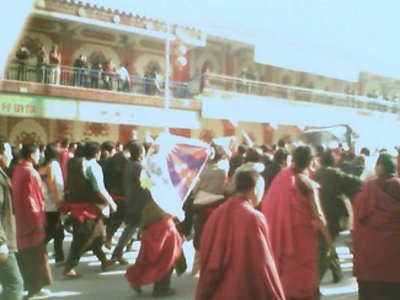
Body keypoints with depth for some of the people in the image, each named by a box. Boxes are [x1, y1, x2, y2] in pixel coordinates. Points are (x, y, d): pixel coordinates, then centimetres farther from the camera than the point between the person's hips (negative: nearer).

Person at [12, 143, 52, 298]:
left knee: (26, 253, 16)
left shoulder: (18, 170, 7)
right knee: (36, 253, 4)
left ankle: (29, 284, 26)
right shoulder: (30, 172, -20)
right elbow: (31, 199, -22)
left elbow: (20, 196, 12)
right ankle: (35, 286, 13)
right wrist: (37, 220, -16)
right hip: (31, 219, -9)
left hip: (21, 218, 9)